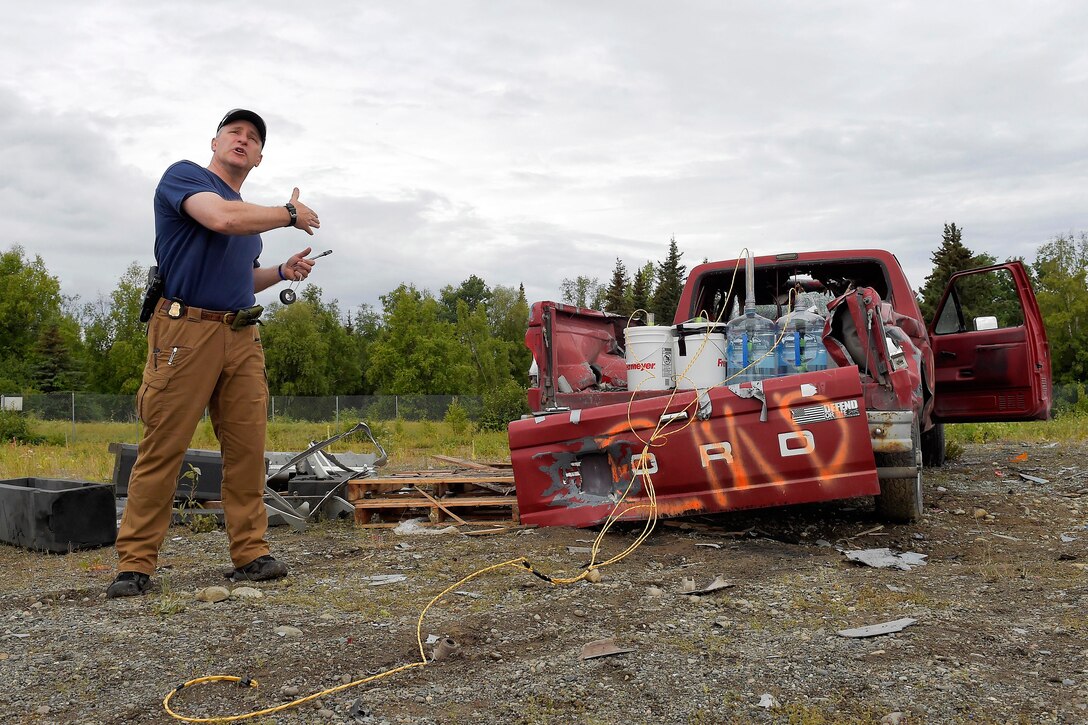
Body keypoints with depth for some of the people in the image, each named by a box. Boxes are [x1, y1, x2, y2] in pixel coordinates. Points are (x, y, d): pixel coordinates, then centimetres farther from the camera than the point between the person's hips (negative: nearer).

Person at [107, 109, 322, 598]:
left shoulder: (251, 213, 24)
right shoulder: (184, 176, 2)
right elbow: (222, 217, -18)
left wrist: (282, 272, 15)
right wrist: (291, 214, -6)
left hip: (242, 338, 7)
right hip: (185, 332, -7)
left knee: (248, 450, 2)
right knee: (161, 451, -5)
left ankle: (250, 554, 7)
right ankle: (135, 565, 1)